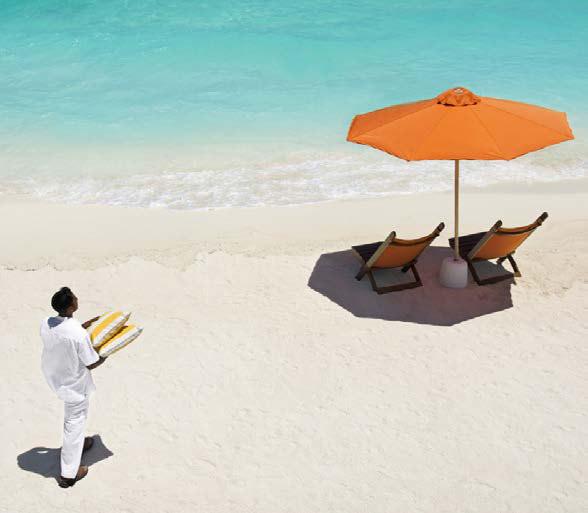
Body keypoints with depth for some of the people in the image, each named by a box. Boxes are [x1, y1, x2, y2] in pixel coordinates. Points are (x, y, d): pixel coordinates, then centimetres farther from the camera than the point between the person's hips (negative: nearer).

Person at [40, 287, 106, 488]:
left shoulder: (46, 324, -15)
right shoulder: (79, 335, -34)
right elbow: (91, 364, -21)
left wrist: (81, 327, 4)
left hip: (55, 378, 7)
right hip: (75, 384, -7)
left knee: (72, 416, 32)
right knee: (75, 423, 11)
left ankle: (77, 442, 56)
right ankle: (69, 474, 23)